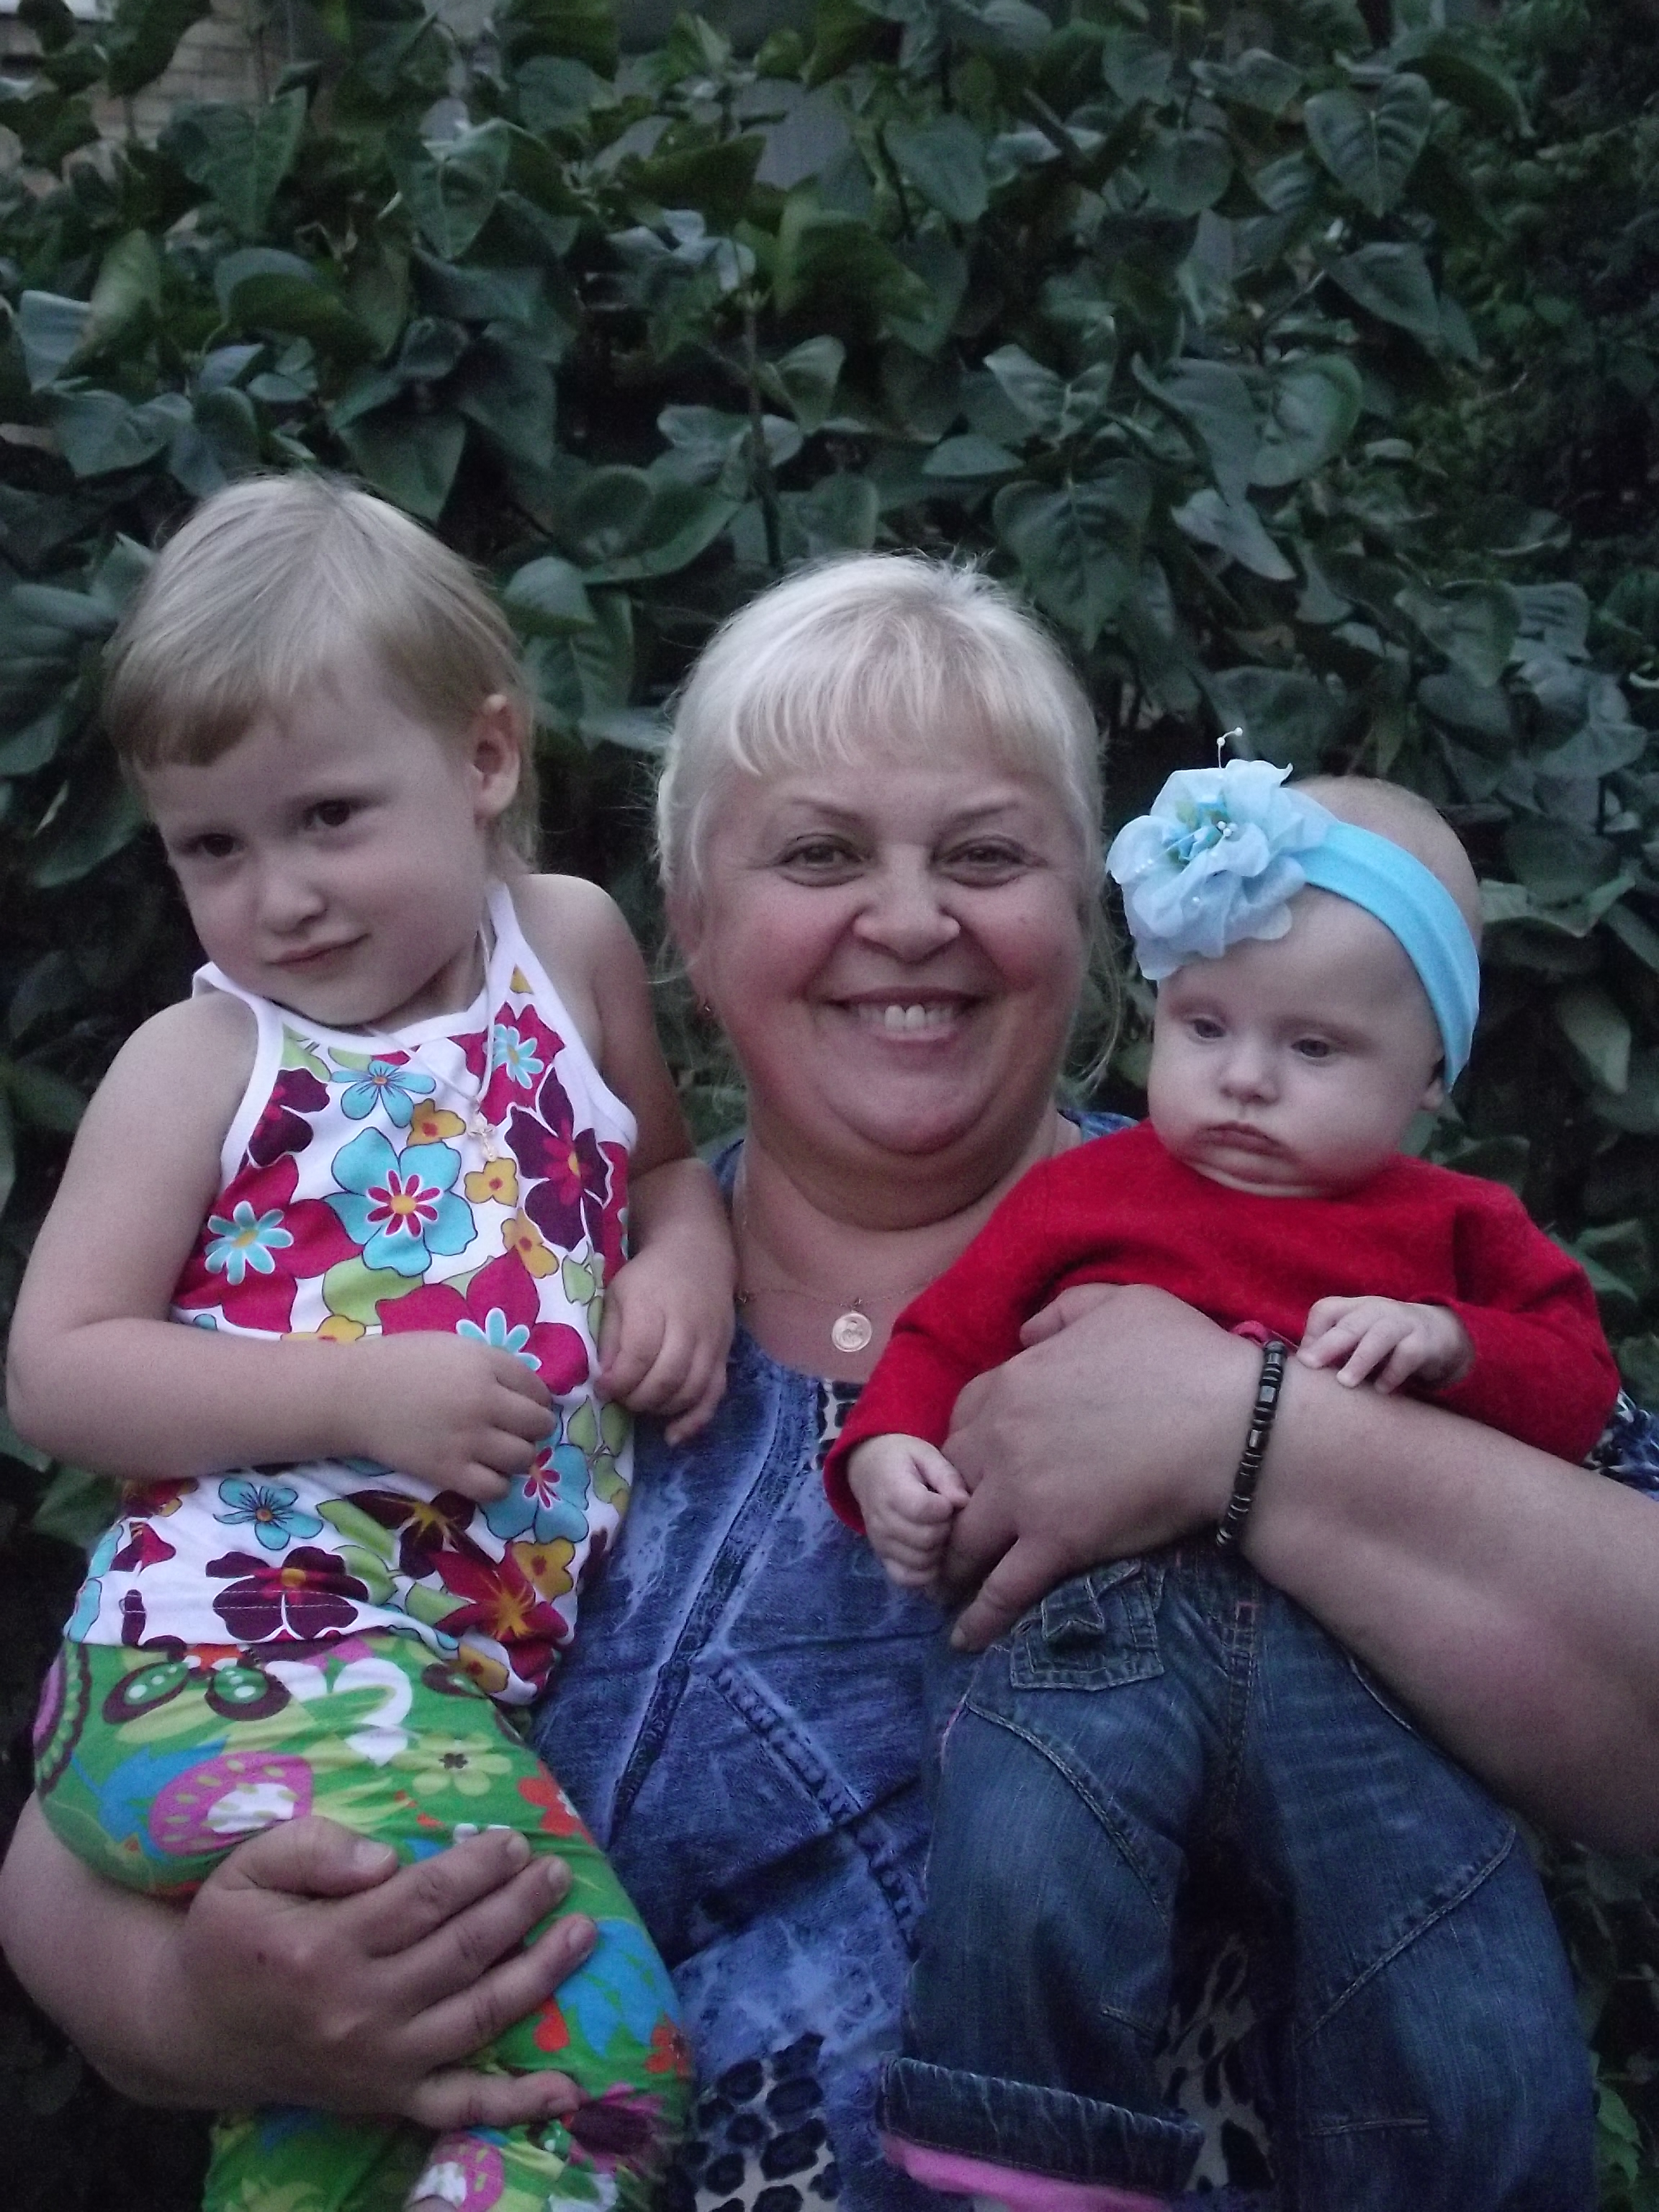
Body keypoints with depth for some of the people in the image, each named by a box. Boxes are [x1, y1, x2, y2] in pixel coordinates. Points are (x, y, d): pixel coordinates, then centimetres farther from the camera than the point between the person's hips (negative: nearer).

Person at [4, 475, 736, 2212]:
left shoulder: (571, 945, 10)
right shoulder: (201, 1062, -1)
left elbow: (660, 1164, 26)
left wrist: (687, 1257, 2)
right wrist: (359, 1394, -16)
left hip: (471, 1666, 5)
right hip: (227, 1658, -5)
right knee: (591, 2041, -23)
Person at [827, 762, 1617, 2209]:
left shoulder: (1448, 1228, 26)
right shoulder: (1090, 1191, 22)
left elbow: (1579, 1382, 20)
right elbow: (945, 1334, 20)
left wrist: (1451, 1342, 0)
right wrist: (887, 1449, 0)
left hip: (1352, 1652, 1)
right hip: (1115, 1612, -1)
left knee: (1478, 2010, -13)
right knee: (1022, 1863, -30)